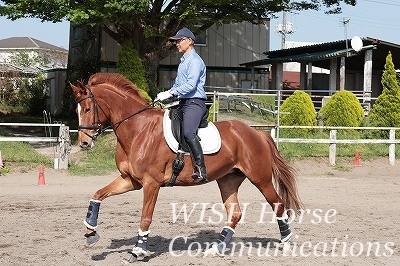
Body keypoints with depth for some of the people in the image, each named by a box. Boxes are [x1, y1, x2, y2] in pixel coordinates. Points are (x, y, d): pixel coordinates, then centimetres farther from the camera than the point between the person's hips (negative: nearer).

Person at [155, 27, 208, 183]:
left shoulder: (194, 60, -7)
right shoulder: (183, 61, 24)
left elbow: (191, 85, -18)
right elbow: (178, 85, 28)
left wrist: (170, 93, -21)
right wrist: (166, 94, 11)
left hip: (194, 103, -11)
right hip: (183, 103, 11)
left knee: (188, 132, -29)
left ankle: (201, 170, -34)